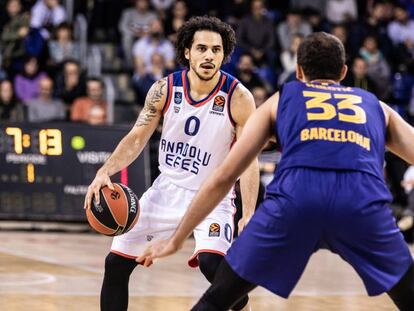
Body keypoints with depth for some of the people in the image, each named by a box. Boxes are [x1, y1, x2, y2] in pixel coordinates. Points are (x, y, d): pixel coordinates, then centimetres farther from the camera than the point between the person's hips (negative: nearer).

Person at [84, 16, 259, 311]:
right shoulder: (165, 89, -8)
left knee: (212, 262, -29)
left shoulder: (238, 98, -17)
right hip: (167, 189, 4)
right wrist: (105, 172, -19)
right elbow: (136, 139, -2)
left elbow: (249, 161, -14)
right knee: (116, 263, 2)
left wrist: (248, 215, -23)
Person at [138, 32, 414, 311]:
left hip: (294, 197, -1)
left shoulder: (281, 100, 31)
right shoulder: (377, 107, 34)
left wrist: (176, 240, 33)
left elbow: (223, 177, 26)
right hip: (364, 202, 1)